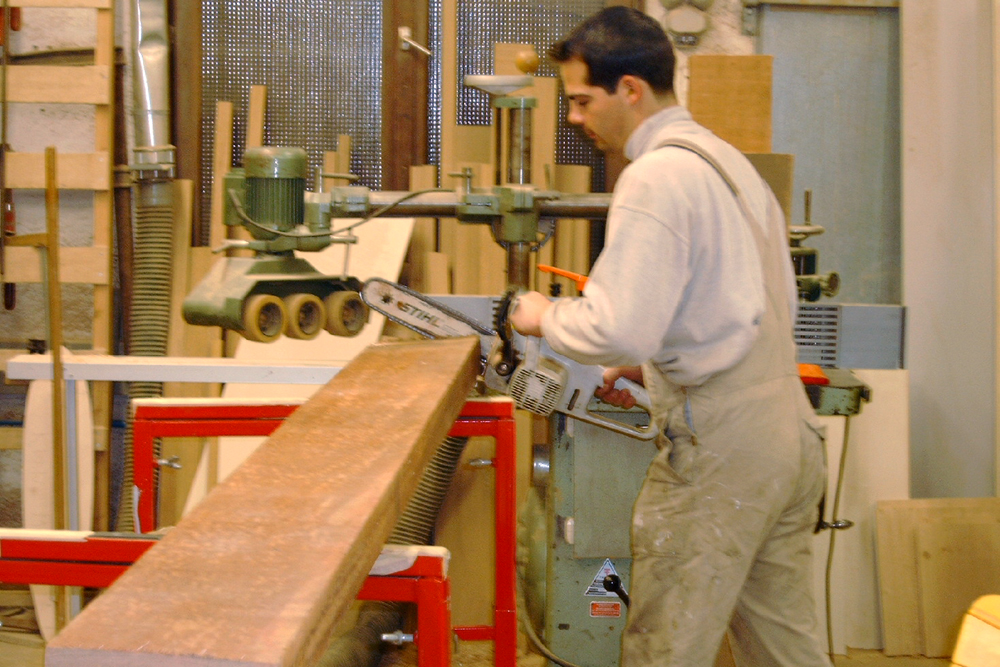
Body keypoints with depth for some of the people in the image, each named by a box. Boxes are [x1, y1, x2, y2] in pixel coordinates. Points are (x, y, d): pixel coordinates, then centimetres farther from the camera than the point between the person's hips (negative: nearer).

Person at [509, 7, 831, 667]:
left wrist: (544, 315, -1)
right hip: (791, 429, 9)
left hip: (719, 444, -9)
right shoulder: (729, 159, 16)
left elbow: (617, 329, -21)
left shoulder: (656, 175, -13)